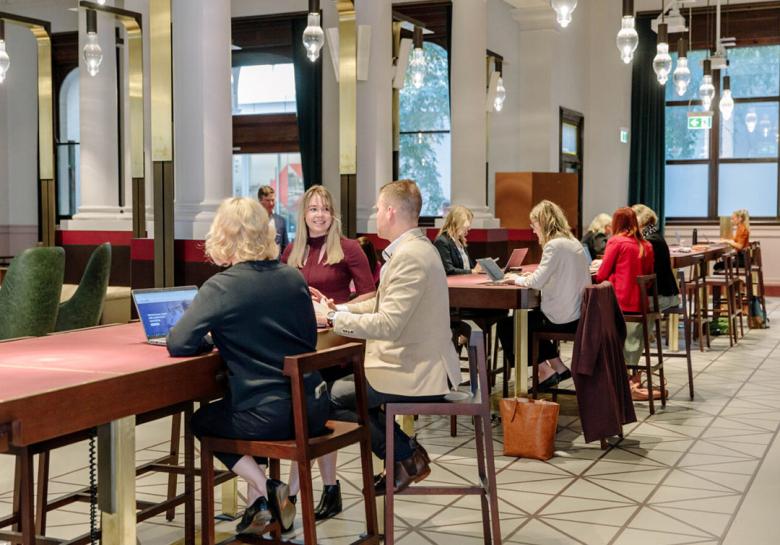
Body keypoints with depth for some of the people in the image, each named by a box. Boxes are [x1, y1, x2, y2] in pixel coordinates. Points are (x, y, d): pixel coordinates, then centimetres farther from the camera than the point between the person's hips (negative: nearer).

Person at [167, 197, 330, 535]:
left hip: (268, 417, -6)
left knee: (202, 421, 25)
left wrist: (214, 341, 5)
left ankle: (265, 489, 7)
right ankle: (257, 505, 29)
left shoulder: (221, 287, -12)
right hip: (313, 407, 6)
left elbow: (177, 345, -15)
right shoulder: (294, 278, 5)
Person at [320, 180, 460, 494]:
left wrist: (336, 319, -16)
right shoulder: (414, 248, 12)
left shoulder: (410, 256, -21)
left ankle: (406, 456, 3)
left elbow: (388, 324, -26)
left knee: (327, 397, -7)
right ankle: (404, 453, 21)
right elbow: (386, 304, 20)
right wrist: (341, 309, 10)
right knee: (340, 382, 21)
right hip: (420, 365, 10)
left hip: (415, 374, -10)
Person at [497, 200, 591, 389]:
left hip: (562, 320, -9)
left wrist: (518, 279, -5)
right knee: (528, 318, 32)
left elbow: (537, 282, -23)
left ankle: (545, 371, 5)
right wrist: (531, 276, 9)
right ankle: (557, 367, 25)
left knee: (506, 326, 4)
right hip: (578, 315, 9)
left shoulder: (554, 245, -18)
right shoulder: (573, 242, 11)